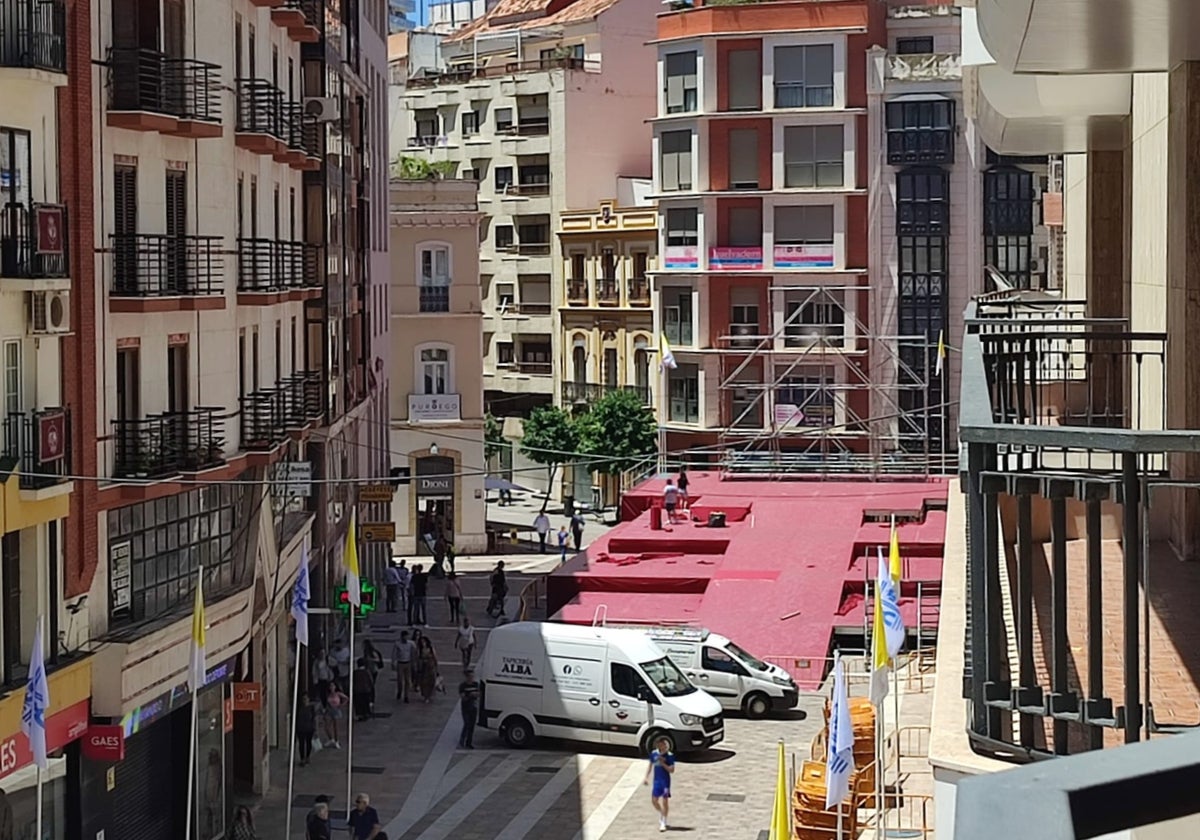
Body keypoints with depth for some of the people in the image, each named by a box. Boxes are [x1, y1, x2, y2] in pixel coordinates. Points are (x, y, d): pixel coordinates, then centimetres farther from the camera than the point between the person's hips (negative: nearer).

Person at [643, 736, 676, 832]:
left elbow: (672, 770, -12)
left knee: (665, 801, -2)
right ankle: (661, 814, 34)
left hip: (665, 781, -5)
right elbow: (650, 766, 13)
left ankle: (663, 823, 7)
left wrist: (663, 764, -24)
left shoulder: (669, 756, -12)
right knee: (654, 800, 6)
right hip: (656, 780, 5)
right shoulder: (654, 754, 1)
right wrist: (646, 777, 8)